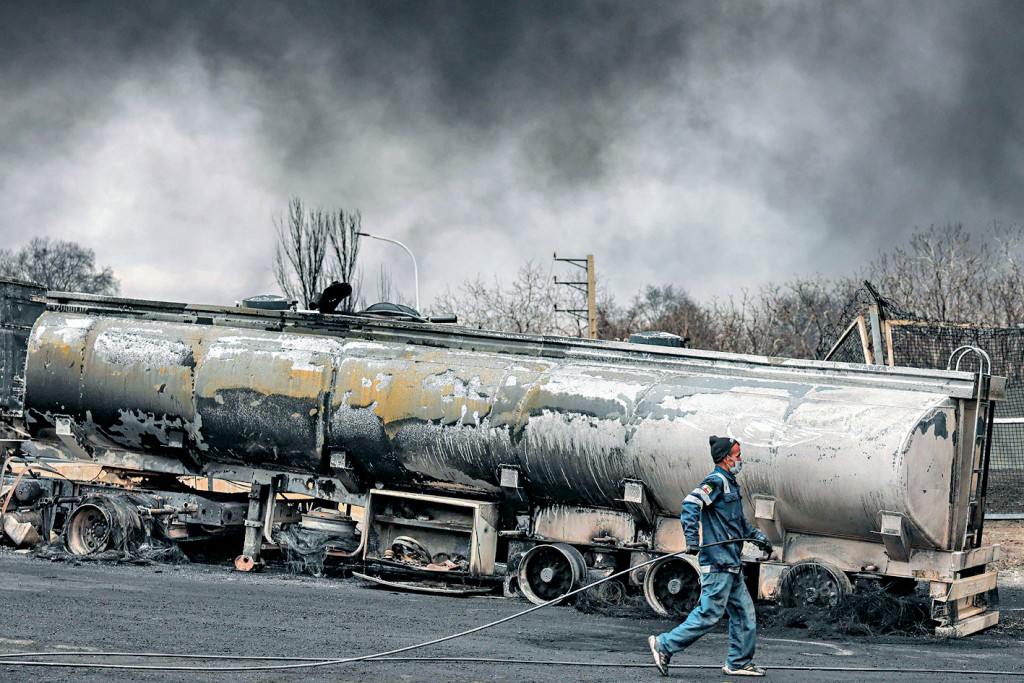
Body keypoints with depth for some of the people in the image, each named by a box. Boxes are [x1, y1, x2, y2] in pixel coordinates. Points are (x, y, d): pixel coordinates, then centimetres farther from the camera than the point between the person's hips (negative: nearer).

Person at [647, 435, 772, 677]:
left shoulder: (731, 484, 19)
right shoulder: (716, 482, -12)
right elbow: (690, 503, -27)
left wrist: (758, 537, 37)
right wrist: (692, 539, -32)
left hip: (732, 565, 10)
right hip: (718, 561, -10)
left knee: (744, 613, 12)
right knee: (709, 614, -9)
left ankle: (739, 662, 19)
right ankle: (665, 646, -3)